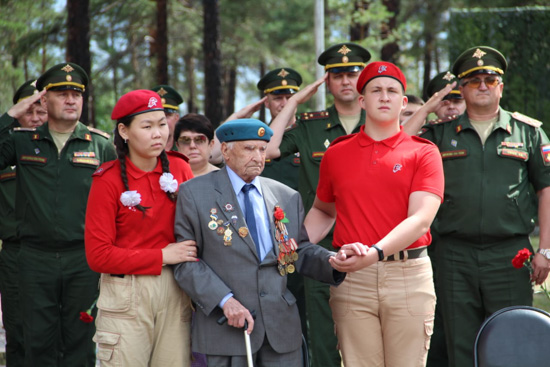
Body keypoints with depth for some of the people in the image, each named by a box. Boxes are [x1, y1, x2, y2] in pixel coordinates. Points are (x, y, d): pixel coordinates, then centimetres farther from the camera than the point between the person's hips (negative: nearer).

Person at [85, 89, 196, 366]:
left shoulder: (179, 169, 5)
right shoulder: (108, 180, -5)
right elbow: (98, 256, -8)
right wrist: (162, 256, -10)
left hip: (175, 291, 3)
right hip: (126, 295, -3)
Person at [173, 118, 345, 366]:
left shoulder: (287, 197, 13)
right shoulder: (194, 194, 1)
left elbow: (300, 252, 15)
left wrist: (332, 262, -7)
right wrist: (224, 299, -16)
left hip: (281, 327, 3)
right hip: (225, 327, -3)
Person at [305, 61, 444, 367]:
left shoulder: (423, 153, 3)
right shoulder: (336, 154, 12)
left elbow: (420, 220, -9)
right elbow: (323, 211, 27)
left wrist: (375, 252, -24)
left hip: (409, 274, -1)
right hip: (352, 277, 2)